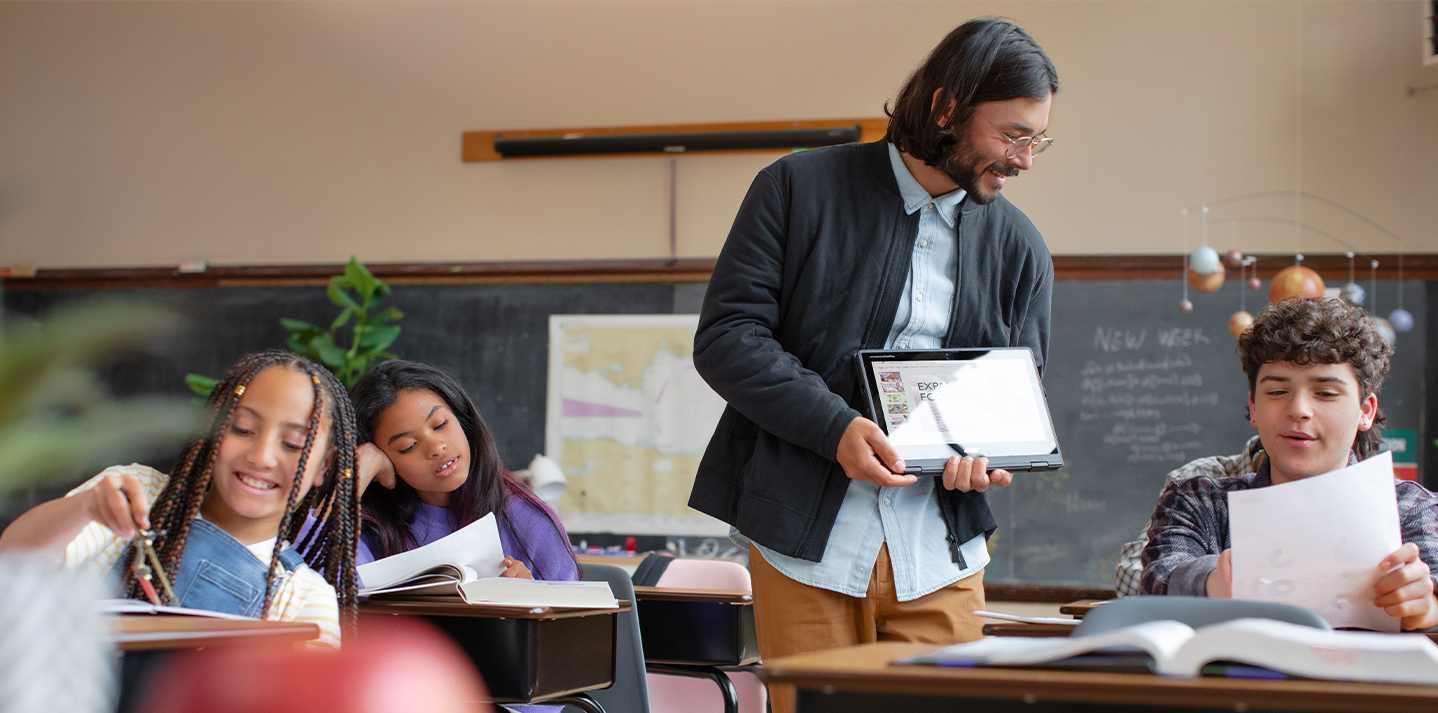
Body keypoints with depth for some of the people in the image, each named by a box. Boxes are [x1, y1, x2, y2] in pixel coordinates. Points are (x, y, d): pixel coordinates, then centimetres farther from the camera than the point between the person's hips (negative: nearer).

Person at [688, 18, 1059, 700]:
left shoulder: (1018, 247, 11)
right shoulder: (798, 188, 0)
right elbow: (725, 335, -6)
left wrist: (981, 450, -9)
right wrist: (835, 426, -18)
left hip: (940, 554, 3)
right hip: (805, 542, -3)